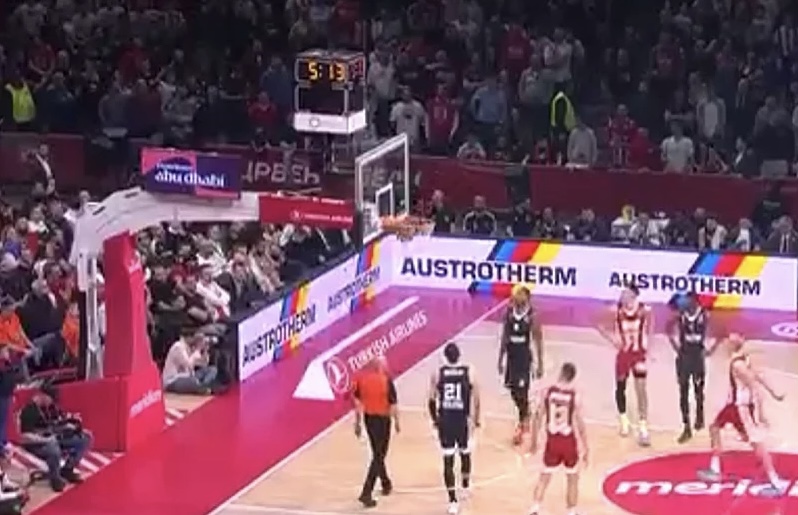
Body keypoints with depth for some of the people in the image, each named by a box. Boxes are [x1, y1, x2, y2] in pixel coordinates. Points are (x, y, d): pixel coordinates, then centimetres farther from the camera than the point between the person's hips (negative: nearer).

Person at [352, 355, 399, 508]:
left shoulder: (361, 378, 0)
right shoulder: (386, 380, -13)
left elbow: (357, 402, 4)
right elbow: (393, 404, -11)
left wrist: (358, 423, 12)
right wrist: (396, 421, 4)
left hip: (368, 418, 5)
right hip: (382, 419, -5)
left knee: (377, 453, 24)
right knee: (378, 456, -1)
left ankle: (386, 484, 40)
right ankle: (366, 493, -9)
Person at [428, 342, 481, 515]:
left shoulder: (437, 373, -3)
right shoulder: (469, 373, -5)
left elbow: (431, 400, 0)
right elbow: (476, 400, -1)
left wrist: (435, 419, 16)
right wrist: (476, 420, 13)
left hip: (445, 421, 0)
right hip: (463, 420, 0)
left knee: (448, 460, 2)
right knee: (465, 454, 25)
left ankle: (453, 500, -6)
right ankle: (465, 485, 48)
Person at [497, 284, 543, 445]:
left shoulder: (532, 316, -12)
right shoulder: (509, 313, 1)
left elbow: (538, 342, -8)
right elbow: (504, 337, 9)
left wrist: (540, 365, -8)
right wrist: (501, 359, 9)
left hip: (525, 357, -5)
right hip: (511, 356, 5)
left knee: (522, 391, -5)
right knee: (513, 391, 11)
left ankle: (521, 426, 7)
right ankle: (525, 415, 37)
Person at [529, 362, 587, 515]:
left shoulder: (547, 392, -9)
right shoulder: (575, 396, -14)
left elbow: (538, 418, -4)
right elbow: (580, 424, -12)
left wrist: (534, 442, 9)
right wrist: (585, 449, -2)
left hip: (552, 441, 2)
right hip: (569, 442, -2)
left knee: (544, 477, 18)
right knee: (573, 479, 17)